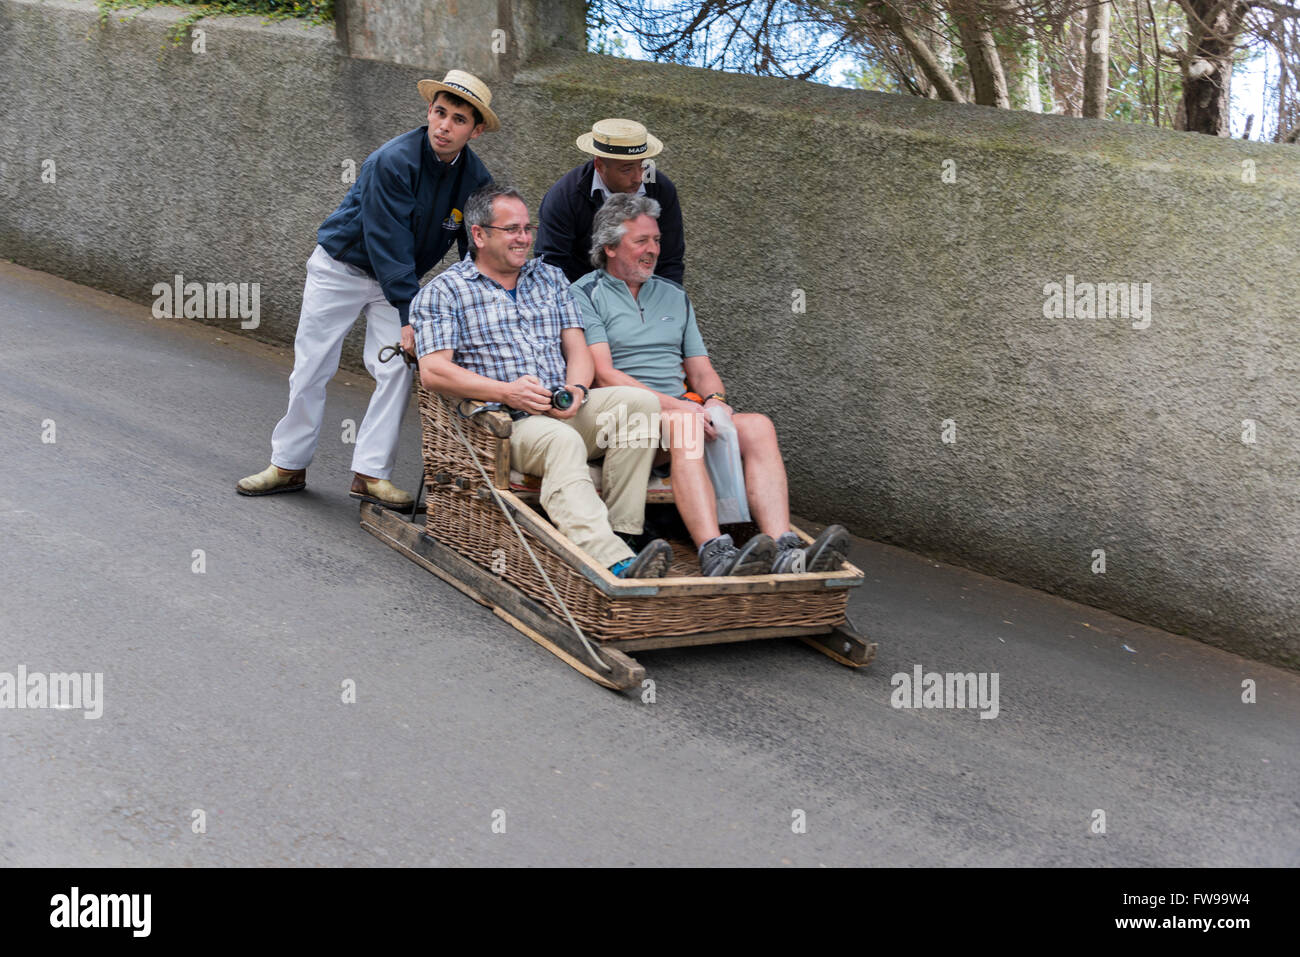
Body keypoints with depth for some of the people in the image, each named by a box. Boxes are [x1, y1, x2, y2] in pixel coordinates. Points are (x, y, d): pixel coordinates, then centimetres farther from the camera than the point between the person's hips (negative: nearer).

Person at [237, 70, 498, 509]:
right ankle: (289, 464, 16)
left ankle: (371, 473, -1)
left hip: (399, 278, 4)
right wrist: (410, 316, -30)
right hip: (340, 265, -4)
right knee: (311, 369, 2)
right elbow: (389, 243, -28)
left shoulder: (476, 179, -12)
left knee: (397, 370, -10)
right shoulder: (394, 161, -28)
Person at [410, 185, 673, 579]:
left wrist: (577, 390, -8)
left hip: (566, 411, 6)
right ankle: (614, 564, -55)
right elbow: (433, 370, -6)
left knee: (638, 402, -22)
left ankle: (621, 534, -28)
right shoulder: (443, 291, 6)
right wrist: (507, 392, -18)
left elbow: (576, 346, 17)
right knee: (562, 440, -37)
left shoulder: (550, 278, 23)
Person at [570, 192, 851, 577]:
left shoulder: (675, 296, 24)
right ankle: (715, 554, -55)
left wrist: (714, 399, -5)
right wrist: (671, 405, -18)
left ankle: (784, 552, -41)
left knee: (757, 426, -23)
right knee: (683, 426, -38)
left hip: (682, 408, 6)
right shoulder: (586, 295, 5)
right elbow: (603, 375, -8)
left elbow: (700, 370, 20)